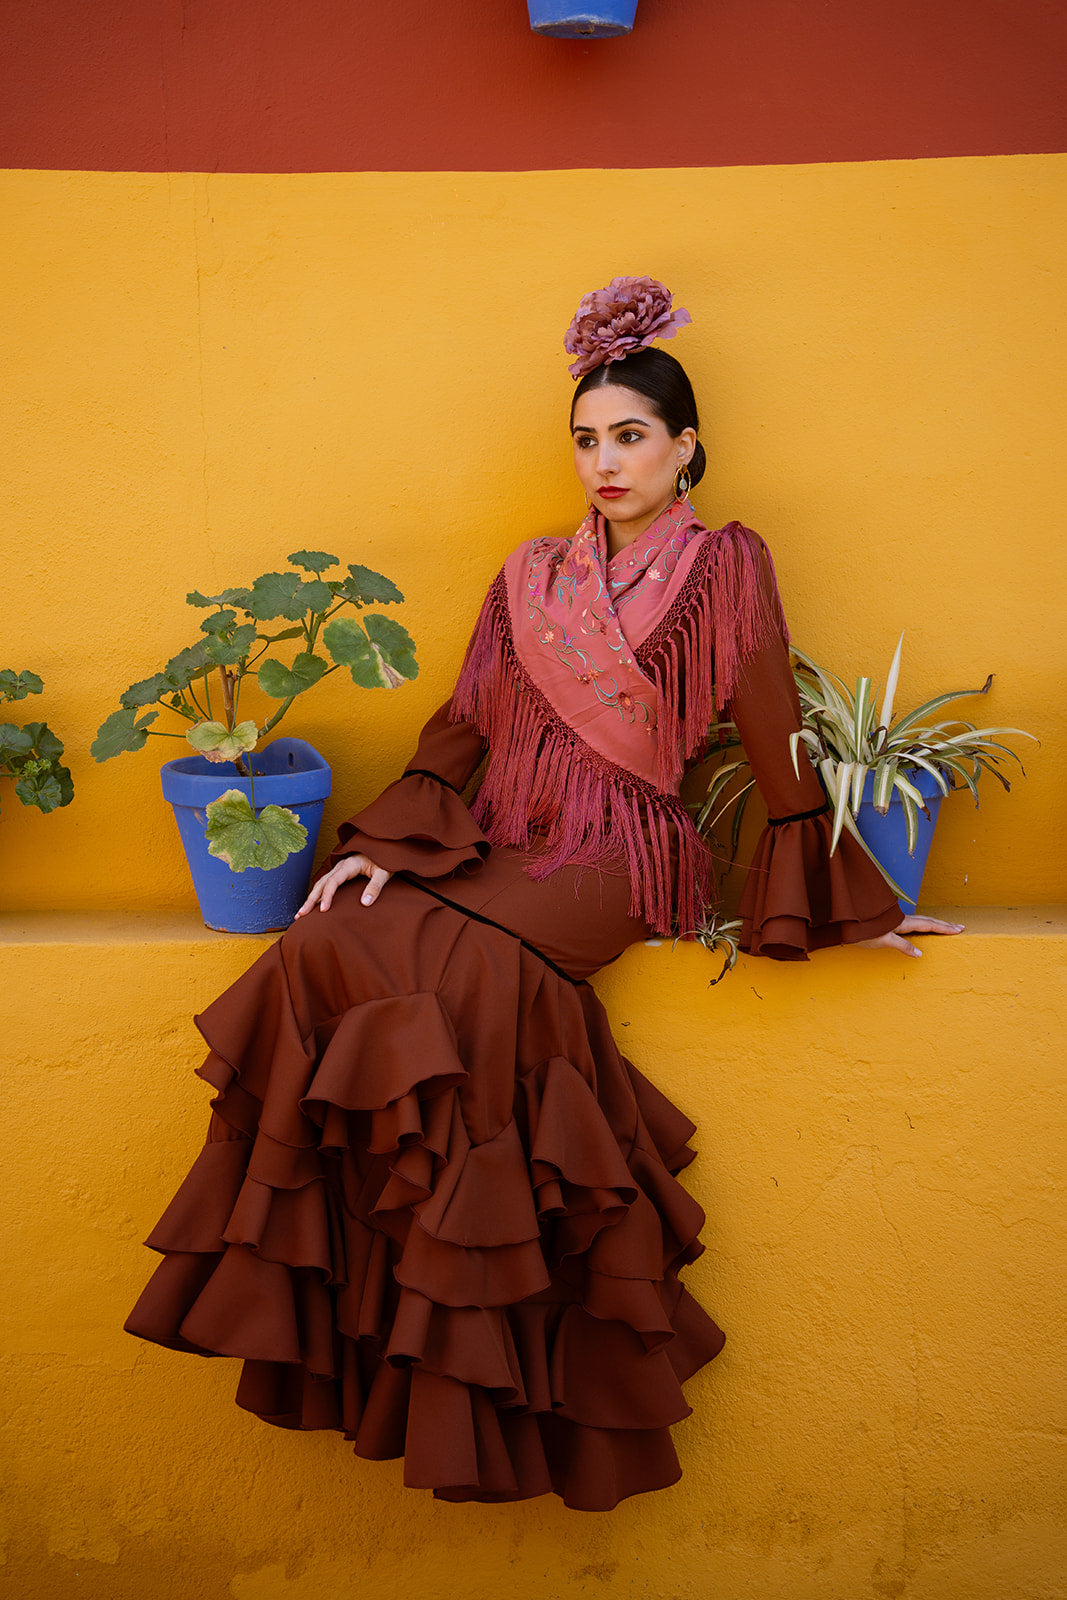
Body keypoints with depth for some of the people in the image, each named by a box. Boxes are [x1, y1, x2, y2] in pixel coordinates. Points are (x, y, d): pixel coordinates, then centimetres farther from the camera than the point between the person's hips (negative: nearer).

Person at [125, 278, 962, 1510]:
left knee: (476, 968, -33)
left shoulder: (723, 567, 5)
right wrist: (383, 845, 1)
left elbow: (776, 745, 4)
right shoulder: (531, 578, 19)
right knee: (336, 943, -24)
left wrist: (843, 901, 4)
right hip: (501, 842, 5)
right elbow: (464, 725, 15)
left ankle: (484, 1365, -21)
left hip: (619, 854, -5)